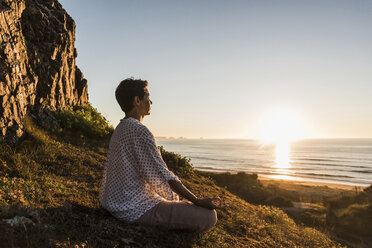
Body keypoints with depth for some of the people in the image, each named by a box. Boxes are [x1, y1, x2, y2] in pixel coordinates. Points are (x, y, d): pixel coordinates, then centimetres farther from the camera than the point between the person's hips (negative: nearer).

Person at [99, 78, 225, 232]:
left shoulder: (119, 129, 9)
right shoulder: (140, 131, -22)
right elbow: (160, 174, -23)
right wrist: (197, 201, -19)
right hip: (135, 209, -10)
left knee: (173, 196, 35)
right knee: (208, 216, -17)